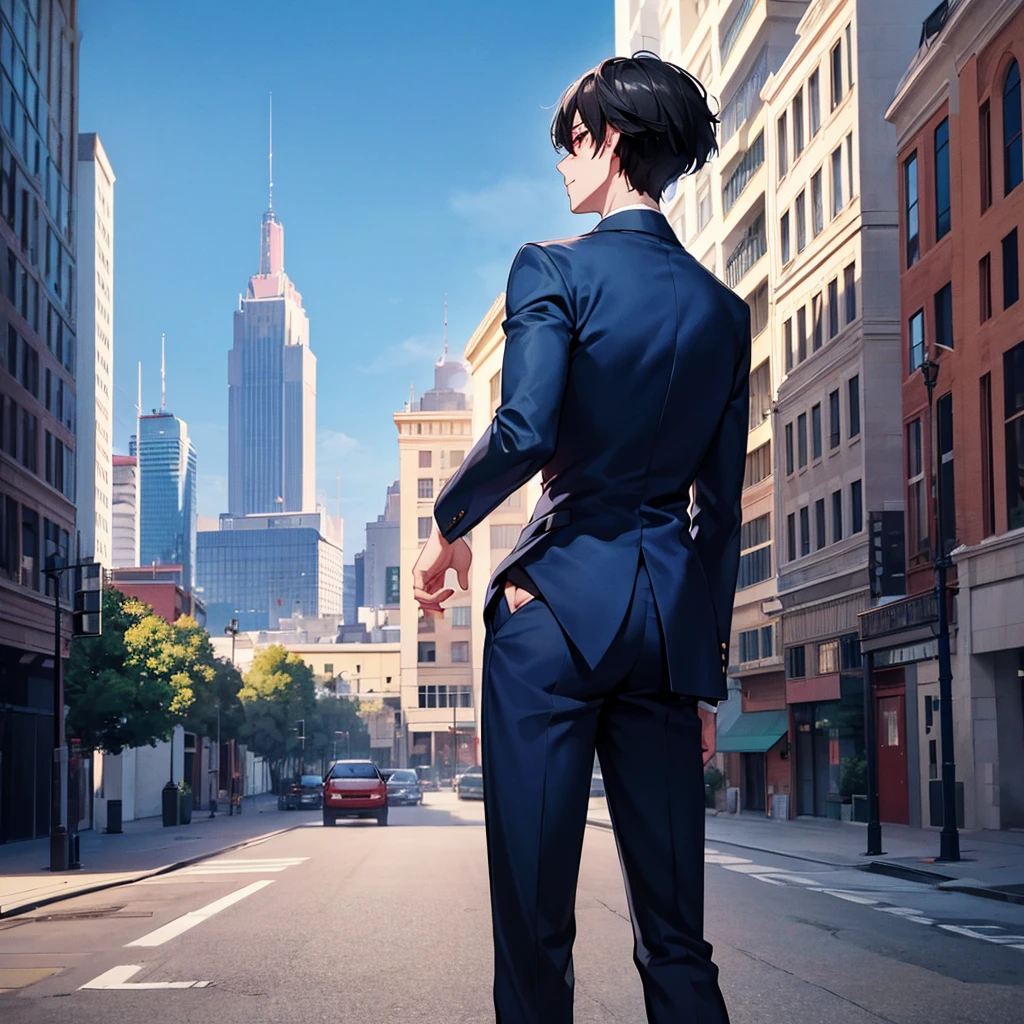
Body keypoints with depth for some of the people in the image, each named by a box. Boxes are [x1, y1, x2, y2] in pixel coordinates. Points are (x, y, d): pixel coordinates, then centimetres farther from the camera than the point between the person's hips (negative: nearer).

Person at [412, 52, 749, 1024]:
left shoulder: (553, 269, -3)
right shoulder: (723, 308, 12)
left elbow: (523, 432, -17)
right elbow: (721, 499, 13)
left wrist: (446, 526, 0)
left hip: (557, 602, -5)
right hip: (674, 612, 5)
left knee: (534, 920, -1)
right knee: (675, 933, 8)